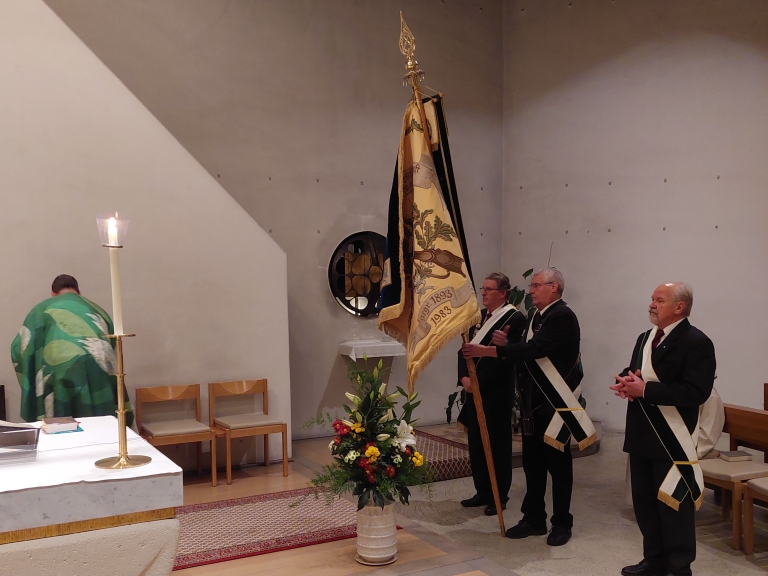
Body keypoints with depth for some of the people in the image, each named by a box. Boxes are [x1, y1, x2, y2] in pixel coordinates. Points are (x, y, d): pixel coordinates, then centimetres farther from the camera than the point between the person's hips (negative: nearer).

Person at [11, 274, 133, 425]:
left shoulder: (43, 309, 21)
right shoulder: (97, 310, 30)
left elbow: (20, 348, 14)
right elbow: (113, 349, 30)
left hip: (61, 375, -3)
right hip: (102, 375, 3)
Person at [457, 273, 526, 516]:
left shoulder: (514, 318, -12)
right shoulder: (479, 317, 13)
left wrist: (478, 380, -16)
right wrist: (464, 377, -5)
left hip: (497, 392, -7)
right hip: (474, 390, 7)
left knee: (497, 444, 3)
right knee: (476, 442, 12)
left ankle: (499, 496, 16)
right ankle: (482, 492, 25)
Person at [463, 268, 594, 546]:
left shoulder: (563, 316, -16)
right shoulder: (536, 317, 13)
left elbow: (536, 349, -27)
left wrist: (487, 350, -28)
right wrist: (507, 344, -3)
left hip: (556, 404, -8)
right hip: (533, 402, 8)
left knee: (558, 462, 4)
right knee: (532, 462, 12)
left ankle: (562, 523, 17)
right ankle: (533, 518, 24)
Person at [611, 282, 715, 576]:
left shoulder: (697, 342, -13)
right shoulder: (645, 338, 14)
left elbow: (696, 392, -23)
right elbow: (631, 373, 20)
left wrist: (645, 389, -25)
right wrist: (626, 381, -6)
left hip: (672, 440, -8)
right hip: (642, 435, 8)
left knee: (673, 506, 1)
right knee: (644, 502, 16)